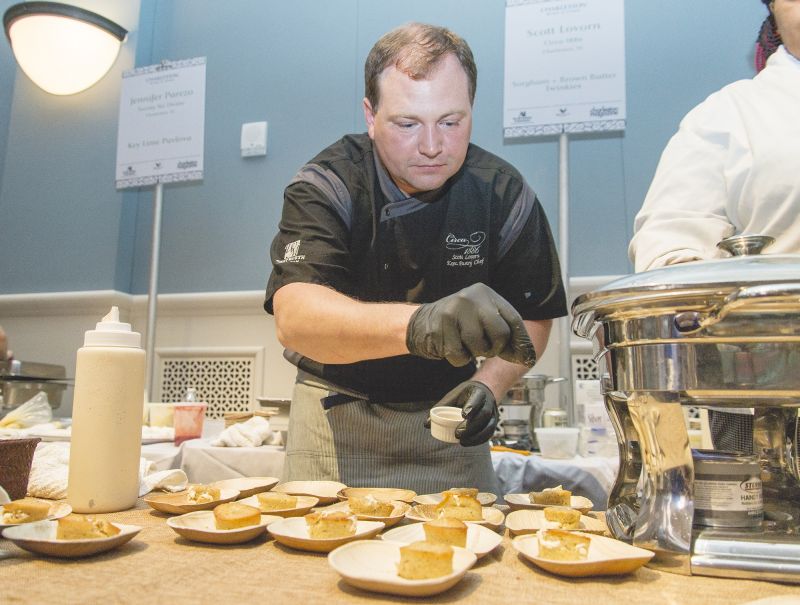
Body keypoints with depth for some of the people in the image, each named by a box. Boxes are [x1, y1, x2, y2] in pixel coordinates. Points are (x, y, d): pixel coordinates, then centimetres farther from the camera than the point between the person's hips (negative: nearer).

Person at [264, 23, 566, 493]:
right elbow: (293, 317, -36)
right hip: (338, 411, -1)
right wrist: (416, 323, -53)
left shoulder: (504, 193, -11)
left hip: (447, 412, 2)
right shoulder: (327, 186, -19)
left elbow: (533, 316, -2)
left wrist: (488, 384, -20)